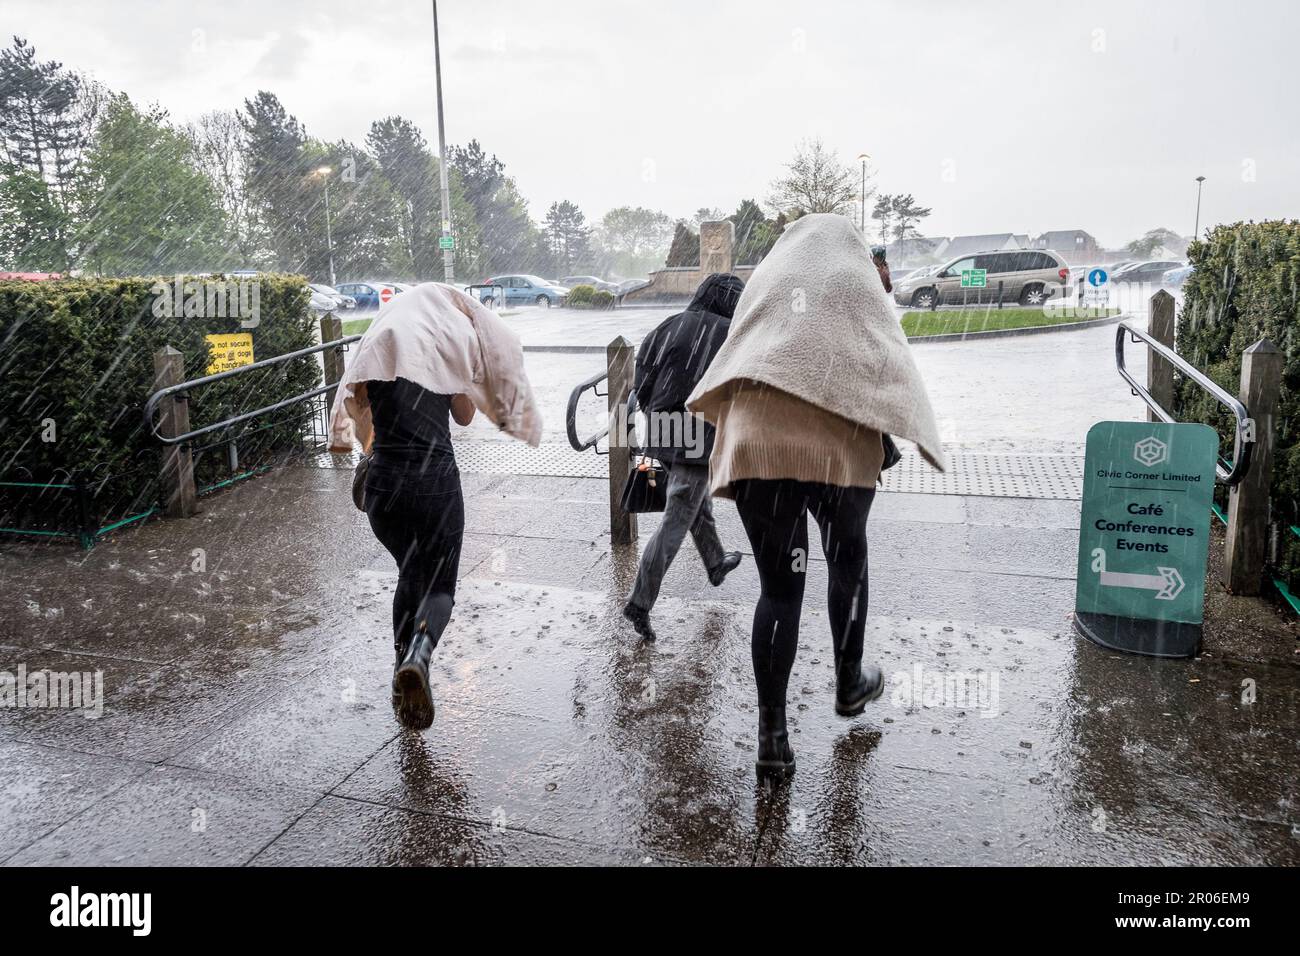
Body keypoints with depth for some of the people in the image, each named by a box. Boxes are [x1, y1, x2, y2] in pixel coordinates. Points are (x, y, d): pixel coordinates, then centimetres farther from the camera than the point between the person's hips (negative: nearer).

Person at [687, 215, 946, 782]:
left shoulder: (766, 277, 21)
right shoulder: (858, 279, 14)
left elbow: (731, 358, 20)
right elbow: (892, 362, 5)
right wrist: (913, 433, 5)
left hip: (757, 444, 2)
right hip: (838, 445, -1)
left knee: (778, 588, 5)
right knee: (847, 563, 23)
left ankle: (772, 738, 2)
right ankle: (849, 683, 39)